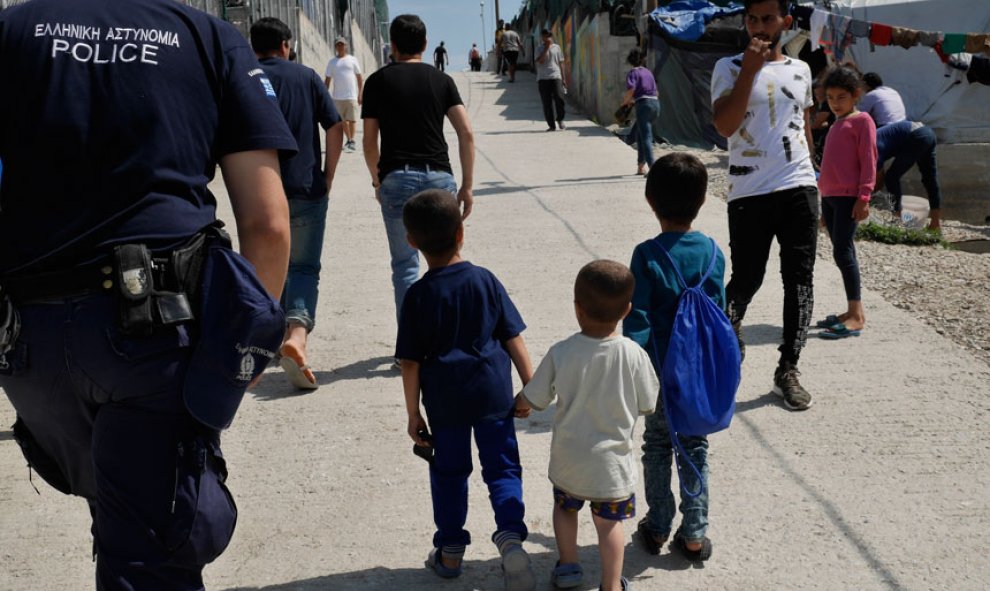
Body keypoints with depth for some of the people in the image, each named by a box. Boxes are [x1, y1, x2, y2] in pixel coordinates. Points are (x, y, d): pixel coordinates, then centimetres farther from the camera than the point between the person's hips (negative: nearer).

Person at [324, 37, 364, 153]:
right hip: (337, 97, 3)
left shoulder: (353, 60, 5)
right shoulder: (331, 62, 10)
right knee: (342, 120, 8)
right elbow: (328, 80, 12)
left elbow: (360, 78, 5)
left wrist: (360, 94, -2)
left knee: (352, 119, -5)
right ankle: (349, 140, 20)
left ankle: (352, 141, -1)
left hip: (351, 96, -3)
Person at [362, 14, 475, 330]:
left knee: (405, 265, 7)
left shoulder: (378, 81, 6)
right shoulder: (441, 80, 9)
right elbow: (467, 133, 0)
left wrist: (376, 180, 21)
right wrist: (467, 185, 4)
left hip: (397, 178, -1)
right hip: (439, 177, 1)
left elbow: (369, 142, 6)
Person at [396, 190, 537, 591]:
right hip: (493, 392, 1)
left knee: (449, 472, 14)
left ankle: (450, 551, 23)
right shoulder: (486, 281, -4)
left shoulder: (419, 295, -8)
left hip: (445, 400, 0)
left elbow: (410, 363, -6)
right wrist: (530, 386, 8)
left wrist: (413, 414, 3)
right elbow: (514, 339, -1)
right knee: (502, 467, 9)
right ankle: (510, 534, -11)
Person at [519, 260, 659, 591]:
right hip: (612, 462, -1)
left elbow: (532, 401, -9)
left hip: (568, 458, 1)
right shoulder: (633, 355, -21)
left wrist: (518, 404, 15)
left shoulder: (561, 353, -20)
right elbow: (648, 405, -7)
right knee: (609, 521, 16)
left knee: (565, 507, 28)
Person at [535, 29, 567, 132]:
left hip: (556, 77, 0)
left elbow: (560, 63, 14)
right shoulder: (540, 49, 7)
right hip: (543, 78, 0)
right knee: (547, 103, 0)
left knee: (559, 98, -14)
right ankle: (551, 125, 8)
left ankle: (560, 119, 8)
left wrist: (563, 78, 11)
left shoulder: (557, 47, 11)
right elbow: (540, 61, -11)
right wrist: (546, 48, -11)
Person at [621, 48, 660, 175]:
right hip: (655, 103, 7)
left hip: (644, 105, -7)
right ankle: (641, 166, 22)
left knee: (646, 138, -9)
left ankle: (652, 167, -20)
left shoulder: (634, 72, -2)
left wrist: (625, 101, -1)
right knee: (640, 135, 20)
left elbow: (631, 88, -19)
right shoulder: (648, 72, 19)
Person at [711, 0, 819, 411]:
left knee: (799, 281, 2)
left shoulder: (800, 70, 13)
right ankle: (730, 324, 33)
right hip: (749, 193, -3)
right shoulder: (730, 68, 0)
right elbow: (724, 125, -15)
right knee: (746, 280, 1)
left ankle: (788, 370, 10)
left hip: (799, 190, 4)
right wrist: (749, 70, -18)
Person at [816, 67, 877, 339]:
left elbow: (868, 161, -10)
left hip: (848, 197, -8)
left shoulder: (861, 120, -4)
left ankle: (856, 316, -9)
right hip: (829, 196, 8)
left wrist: (864, 197, -16)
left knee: (843, 252, -12)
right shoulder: (836, 124, 20)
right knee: (842, 252, 8)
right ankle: (853, 312, 13)